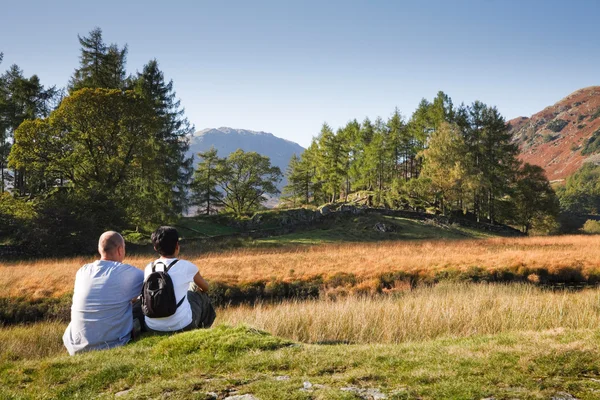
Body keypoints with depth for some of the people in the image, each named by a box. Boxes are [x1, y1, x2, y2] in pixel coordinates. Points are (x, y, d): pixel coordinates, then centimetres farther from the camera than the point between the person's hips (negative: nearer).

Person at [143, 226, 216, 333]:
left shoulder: (148, 268, -1)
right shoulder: (186, 266, -10)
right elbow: (205, 287, 9)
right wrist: (198, 289, 34)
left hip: (152, 328, 4)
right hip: (181, 326, -4)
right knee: (201, 296, 23)